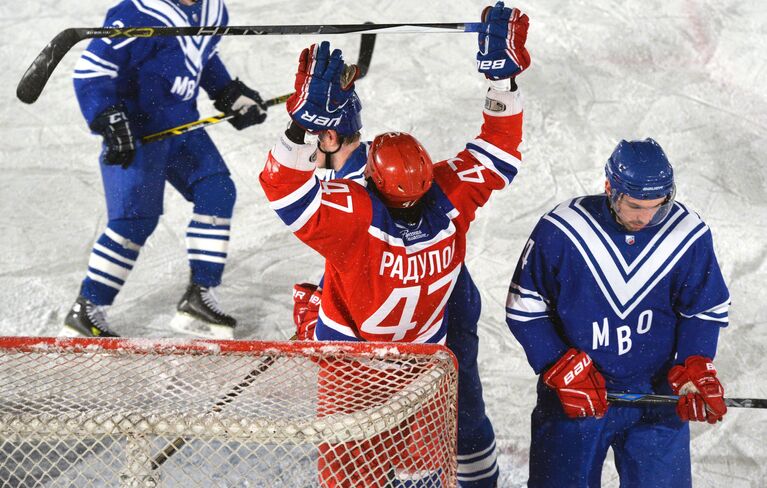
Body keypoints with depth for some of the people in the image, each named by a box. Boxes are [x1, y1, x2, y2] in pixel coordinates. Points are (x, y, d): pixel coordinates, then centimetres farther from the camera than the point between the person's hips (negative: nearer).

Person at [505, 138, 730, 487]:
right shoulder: (560, 231, -16)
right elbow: (524, 308, -7)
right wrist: (564, 371, -14)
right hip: (571, 393, -1)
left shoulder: (688, 234, -10)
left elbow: (706, 309, 4)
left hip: (657, 392, 1)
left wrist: (694, 369, -11)